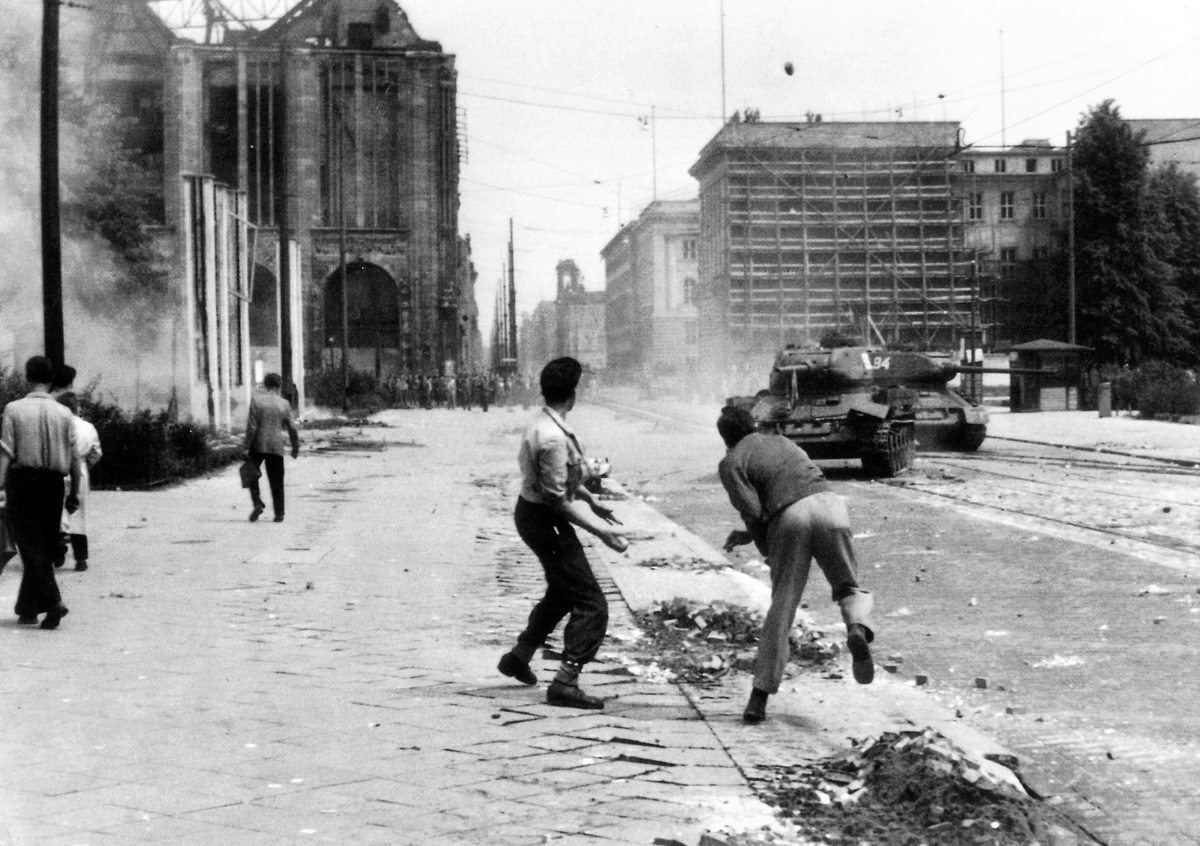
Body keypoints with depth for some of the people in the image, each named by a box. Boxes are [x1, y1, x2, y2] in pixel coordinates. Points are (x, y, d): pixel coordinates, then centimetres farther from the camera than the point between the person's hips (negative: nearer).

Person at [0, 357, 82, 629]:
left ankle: (52, 602, -17)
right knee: (45, 548, 11)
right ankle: (27, 609, 18)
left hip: (22, 483, -3)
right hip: (52, 483, 3)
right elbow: (74, 456, 2)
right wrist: (75, 492, 10)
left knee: (31, 547, -1)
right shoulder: (63, 413, 1)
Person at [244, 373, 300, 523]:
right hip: (276, 447, 2)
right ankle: (279, 514, 8)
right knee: (276, 481, 8)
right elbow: (292, 428, 6)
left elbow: (252, 426, -10)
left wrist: (247, 446, -4)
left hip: (258, 445, -2)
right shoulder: (284, 404, 1)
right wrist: (295, 447, 17)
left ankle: (258, 503, 0)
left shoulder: (256, 400, -6)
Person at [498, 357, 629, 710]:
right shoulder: (552, 438, -28)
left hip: (533, 513, 10)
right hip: (543, 520, -10)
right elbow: (557, 499, -26)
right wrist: (600, 530, -22)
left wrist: (592, 502, 23)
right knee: (591, 604, -6)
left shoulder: (543, 423, 4)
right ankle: (565, 684, -6)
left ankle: (518, 657, 41)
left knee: (562, 593, 28)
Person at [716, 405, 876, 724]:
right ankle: (857, 629, -19)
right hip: (828, 502, 3)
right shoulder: (782, 441, 32)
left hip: (790, 518, -3)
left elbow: (753, 512, 0)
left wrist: (766, 549, 17)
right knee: (848, 588, 16)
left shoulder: (731, 463, 14)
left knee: (781, 606, 4)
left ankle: (760, 696, 4)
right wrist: (749, 534, 34)